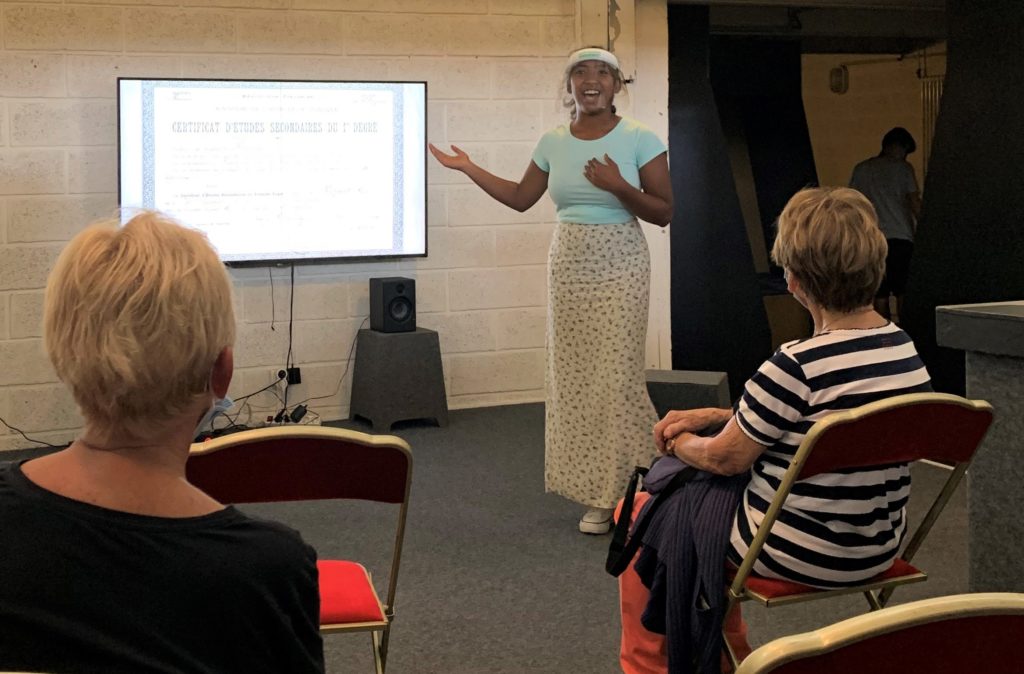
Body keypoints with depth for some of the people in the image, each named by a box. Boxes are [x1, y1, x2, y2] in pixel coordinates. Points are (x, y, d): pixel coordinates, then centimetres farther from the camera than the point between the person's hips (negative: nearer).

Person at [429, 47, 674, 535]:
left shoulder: (639, 140, -6)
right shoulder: (553, 142, 6)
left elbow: (664, 213, -6)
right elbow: (521, 198, 18)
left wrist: (620, 187, -21)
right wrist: (468, 168, 14)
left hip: (619, 267, -4)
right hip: (568, 265, 4)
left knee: (617, 377, -7)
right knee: (573, 377, 3)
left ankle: (633, 490, 6)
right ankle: (600, 495, 12)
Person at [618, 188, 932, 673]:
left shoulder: (798, 366, -28)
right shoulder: (904, 348, -4)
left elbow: (724, 458, -15)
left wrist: (680, 442, 7)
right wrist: (714, 415, 10)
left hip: (798, 556, -7)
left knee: (638, 514, 16)